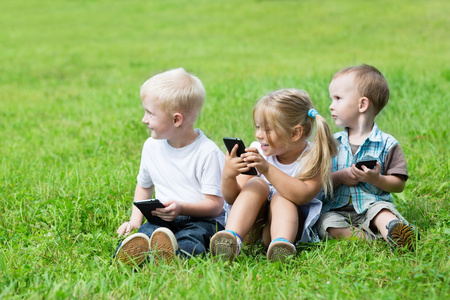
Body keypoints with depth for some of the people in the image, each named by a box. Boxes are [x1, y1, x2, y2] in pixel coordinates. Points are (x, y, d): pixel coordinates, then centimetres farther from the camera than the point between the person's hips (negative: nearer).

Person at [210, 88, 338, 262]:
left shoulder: (313, 158, -10)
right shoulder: (258, 151, -3)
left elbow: (303, 196, -31)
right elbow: (232, 198, -4)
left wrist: (268, 169, -39)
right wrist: (228, 176, -27)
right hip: (251, 226, 2)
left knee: (281, 197, -27)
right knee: (257, 184, -21)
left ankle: (282, 242, -53)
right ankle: (231, 236, -41)